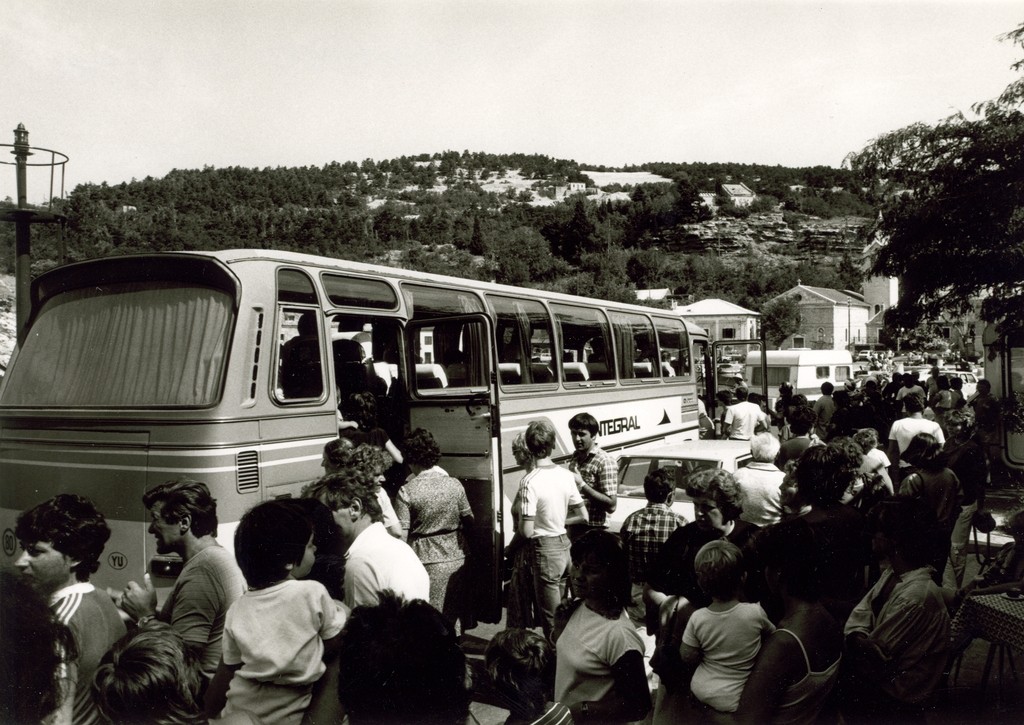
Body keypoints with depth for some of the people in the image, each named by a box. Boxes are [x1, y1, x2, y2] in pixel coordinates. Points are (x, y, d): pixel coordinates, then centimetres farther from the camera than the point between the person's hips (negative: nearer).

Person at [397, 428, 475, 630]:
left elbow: (401, 536, -13)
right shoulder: (455, 484, -4)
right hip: (455, 558, 3)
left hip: (426, 562, -3)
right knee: (454, 613, 18)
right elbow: (469, 524, 4)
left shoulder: (406, 492, -13)